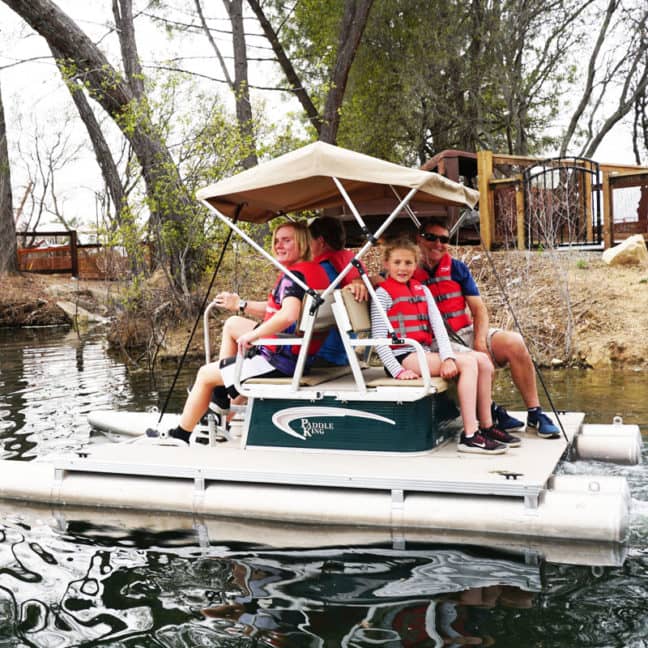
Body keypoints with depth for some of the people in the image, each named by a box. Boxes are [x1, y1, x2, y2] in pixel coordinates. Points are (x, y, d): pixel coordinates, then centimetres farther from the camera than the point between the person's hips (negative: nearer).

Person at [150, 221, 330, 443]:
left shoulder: (293, 275, -20)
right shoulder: (316, 269, 9)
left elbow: (288, 315, -38)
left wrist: (250, 336, -27)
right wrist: (240, 305, 20)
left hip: (280, 361, -10)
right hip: (298, 353, 10)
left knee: (205, 375, 6)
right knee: (232, 324, 27)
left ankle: (180, 435, 23)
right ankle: (220, 399, 29)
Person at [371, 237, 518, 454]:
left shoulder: (422, 290, 17)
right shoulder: (383, 294, -3)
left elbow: (438, 324, 5)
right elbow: (379, 338, -10)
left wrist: (448, 357, -11)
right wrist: (398, 371, -20)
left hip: (426, 351, 7)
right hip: (404, 356, -7)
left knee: (482, 359, -7)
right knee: (468, 362, -21)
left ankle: (486, 426, 0)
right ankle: (469, 436, -25)